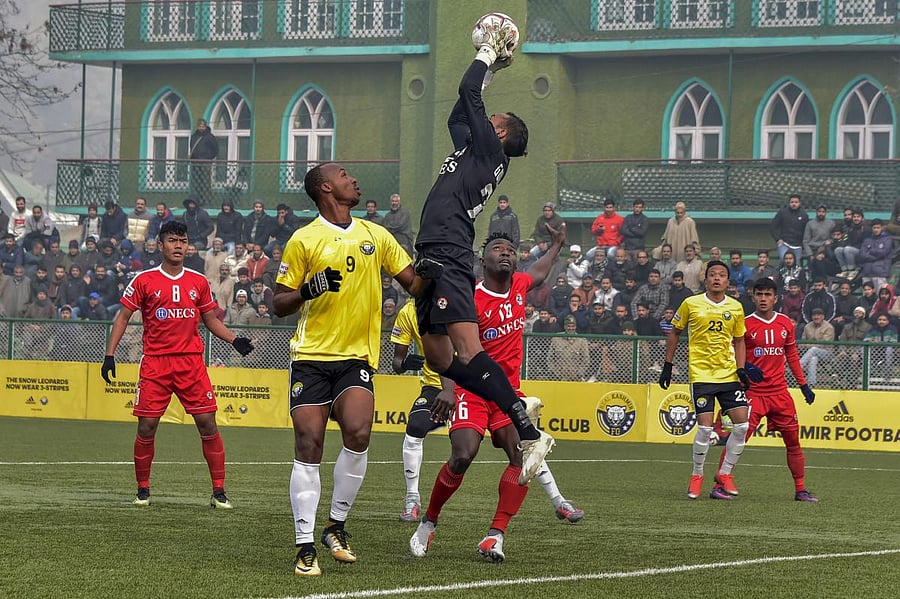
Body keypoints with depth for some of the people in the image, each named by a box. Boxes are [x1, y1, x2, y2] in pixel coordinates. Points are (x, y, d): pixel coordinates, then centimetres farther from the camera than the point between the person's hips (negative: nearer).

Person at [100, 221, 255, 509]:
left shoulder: (198, 282, 10)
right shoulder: (144, 280, 2)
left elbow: (210, 320, 19)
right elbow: (123, 317, 6)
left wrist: (234, 340, 3)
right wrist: (110, 354, -2)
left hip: (192, 362, 2)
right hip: (155, 363, -2)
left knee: (207, 423, -5)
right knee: (146, 426, -3)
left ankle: (219, 492, 0)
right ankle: (143, 490, 13)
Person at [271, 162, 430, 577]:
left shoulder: (376, 236, 12)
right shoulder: (304, 240, 1)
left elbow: (414, 283, 16)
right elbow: (279, 305, 3)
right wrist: (308, 290, -16)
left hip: (357, 357, 2)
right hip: (311, 356, -2)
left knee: (358, 434, -20)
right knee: (308, 446, -8)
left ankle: (336, 526, -1)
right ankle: (305, 546, -1)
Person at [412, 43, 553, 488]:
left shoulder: (488, 149, 0)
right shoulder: (474, 150, 23)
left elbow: (468, 93, -1)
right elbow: (457, 115, 39)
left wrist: (486, 58, 15)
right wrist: (487, 65, 37)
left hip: (447, 259, -10)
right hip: (434, 261, 10)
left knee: (469, 352, -20)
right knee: (440, 359, 8)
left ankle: (530, 434, -26)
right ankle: (516, 409, 10)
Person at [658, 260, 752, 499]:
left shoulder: (736, 307, 6)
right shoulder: (691, 304, -2)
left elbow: (738, 341, 15)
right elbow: (674, 333, 10)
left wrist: (741, 369, 3)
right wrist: (668, 365, 7)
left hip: (728, 374, 3)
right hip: (701, 374, -3)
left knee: (742, 424, -5)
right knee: (705, 427, -12)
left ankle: (725, 473, 13)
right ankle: (697, 476, 9)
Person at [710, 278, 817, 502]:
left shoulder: (785, 324, 8)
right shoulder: (746, 324, -5)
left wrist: (803, 385, 16)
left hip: (780, 392, 4)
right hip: (752, 391, -4)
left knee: (793, 440, 7)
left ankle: (800, 490, 17)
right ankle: (718, 487, -8)